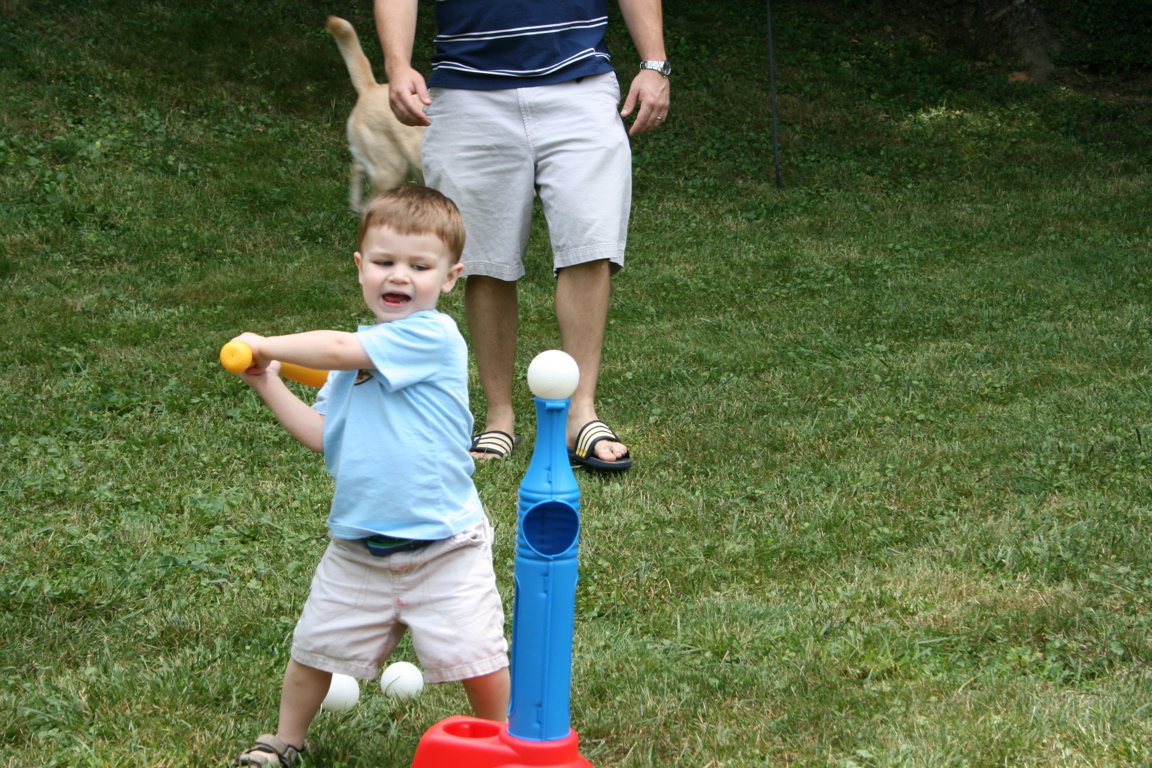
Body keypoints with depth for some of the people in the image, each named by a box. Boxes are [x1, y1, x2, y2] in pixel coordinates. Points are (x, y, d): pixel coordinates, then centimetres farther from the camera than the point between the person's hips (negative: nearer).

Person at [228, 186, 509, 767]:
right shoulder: (359, 353, 10)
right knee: (314, 648, 16)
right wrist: (268, 383, 3)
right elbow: (322, 435, 9)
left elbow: (336, 349, -24)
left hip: (443, 548, -6)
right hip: (357, 547, 7)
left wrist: (267, 344, -10)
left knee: (477, 661, -3)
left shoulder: (432, 335, -16)